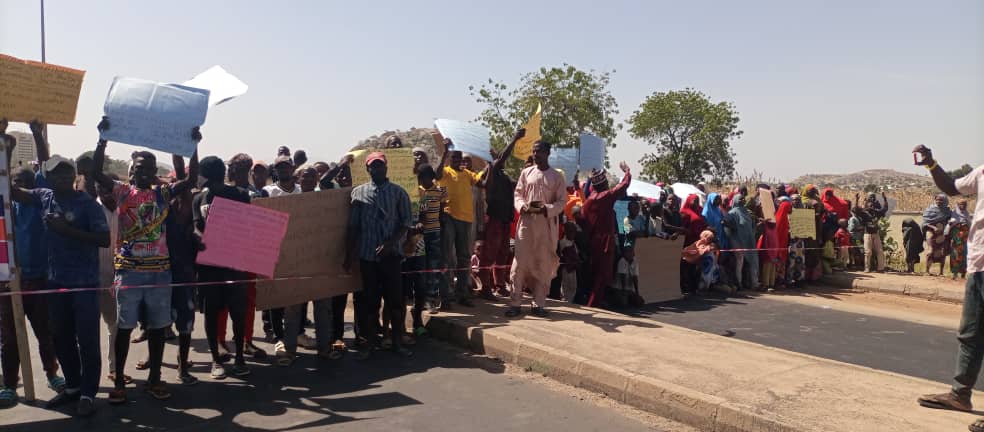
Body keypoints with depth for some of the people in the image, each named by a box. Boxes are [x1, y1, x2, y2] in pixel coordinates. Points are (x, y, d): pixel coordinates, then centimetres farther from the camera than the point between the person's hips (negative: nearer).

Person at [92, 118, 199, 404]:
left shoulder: (163, 193, 8)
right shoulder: (121, 192, 3)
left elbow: (192, 179, -2)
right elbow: (96, 172, -11)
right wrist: (103, 139, -18)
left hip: (160, 270, 2)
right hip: (128, 270, -2)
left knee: (157, 326, 8)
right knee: (124, 326, 4)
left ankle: (154, 379, 19)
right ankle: (118, 381, 15)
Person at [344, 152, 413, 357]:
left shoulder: (398, 192, 5)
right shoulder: (358, 192, 8)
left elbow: (405, 223, 0)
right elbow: (352, 227, 7)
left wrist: (389, 244, -13)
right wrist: (348, 256, 5)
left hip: (391, 253, -1)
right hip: (367, 254, 1)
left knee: (395, 298, 1)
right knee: (369, 299, 7)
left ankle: (397, 341, 13)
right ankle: (371, 341, 20)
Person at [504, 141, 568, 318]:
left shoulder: (557, 177, 6)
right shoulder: (526, 172, 10)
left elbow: (562, 201, 1)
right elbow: (517, 194, 8)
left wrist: (546, 209, -17)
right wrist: (522, 206, -13)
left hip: (547, 223, 0)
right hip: (526, 220, 0)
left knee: (544, 263, 2)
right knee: (520, 261, -5)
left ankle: (539, 303, 10)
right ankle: (515, 303, 0)